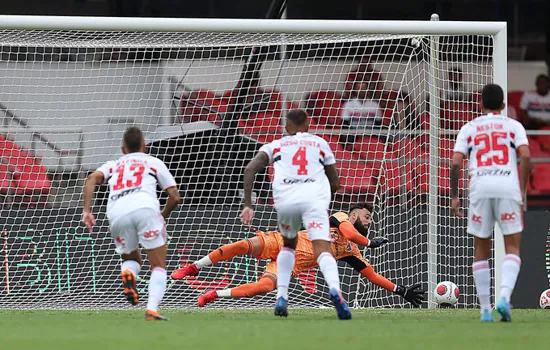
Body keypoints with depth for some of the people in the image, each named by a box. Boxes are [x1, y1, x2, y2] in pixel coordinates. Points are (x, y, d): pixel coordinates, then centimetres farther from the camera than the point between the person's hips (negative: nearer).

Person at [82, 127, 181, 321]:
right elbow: (174, 197, 20)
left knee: (131, 259, 26)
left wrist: (87, 210, 3)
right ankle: (152, 309, -16)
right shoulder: (154, 162, 27)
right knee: (158, 266, 7)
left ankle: (127, 274, -10)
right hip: (145, 206, -2)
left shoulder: (113, 165, 32)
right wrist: (163, 216, 38)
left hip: (116, 212, 2)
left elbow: (93, 178, 11)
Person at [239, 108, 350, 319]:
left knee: (288, 245, 28)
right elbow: (335, 183, 29)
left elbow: (250, 169, 11)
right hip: (315, 197, -1)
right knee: (323, 250, -14)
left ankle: (281, 297, 14)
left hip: (285, 199, 1)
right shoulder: (320, 144, 29)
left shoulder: (276, 145, 27)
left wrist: (248, 205, 9)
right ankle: (335, 290, -44)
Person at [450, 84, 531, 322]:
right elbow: (525, 156, -2)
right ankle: (504, 296, -20)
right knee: (512, 248, 4)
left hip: (480, 187, 1)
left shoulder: (469, 128, 15)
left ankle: (485, 309, 10)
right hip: (508, 186, -1)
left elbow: (455, 163, 4)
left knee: (481, 251, 13)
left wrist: (454, 197, 11)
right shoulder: (513, 126, 13)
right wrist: (523, 191, 5)